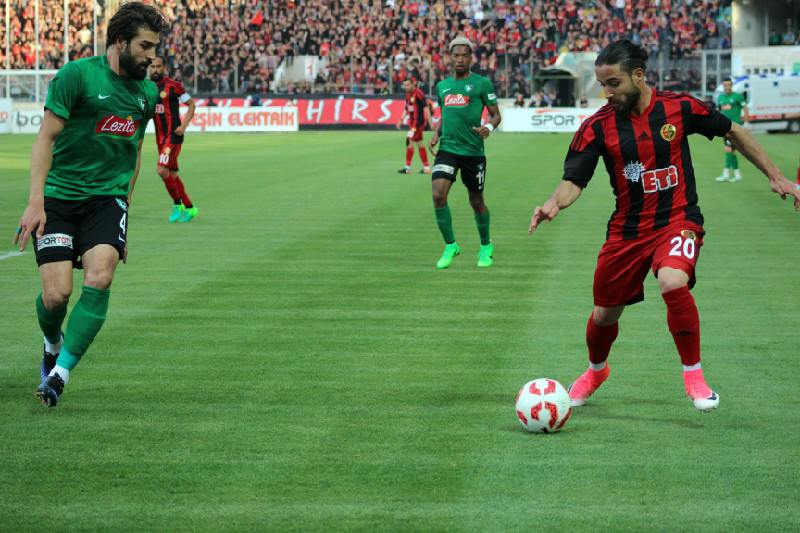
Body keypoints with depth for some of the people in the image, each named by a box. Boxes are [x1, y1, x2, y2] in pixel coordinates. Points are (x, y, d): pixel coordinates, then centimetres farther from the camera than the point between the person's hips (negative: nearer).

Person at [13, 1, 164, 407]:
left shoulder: (147, 92, 9)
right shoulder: (77, 75, -9)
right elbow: (46, 138, -9)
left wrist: (124, 206, 21)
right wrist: (35, 202, -16)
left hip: (107, 199, 3)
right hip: (59, 196, -3)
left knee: (99, 278, -22)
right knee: (56, 294, -11)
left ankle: (60, 371, -17)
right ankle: (52, 344, 25)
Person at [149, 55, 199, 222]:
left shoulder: (173, 86, -9)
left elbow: (191, 104, -1)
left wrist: (184, 126, -11)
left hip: (173, 135, -7)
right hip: (160, 137, 7)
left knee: (162, 170, -19)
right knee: (172, 174, 11)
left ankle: (177, 204, -3)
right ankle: (189, 207, 23)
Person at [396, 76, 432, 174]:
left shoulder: (418, 94, -13)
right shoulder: (408, 94, 13)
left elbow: (426, 107, -13)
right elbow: (406, 109, 21)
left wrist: (430, 121, -15)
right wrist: (401, 120, 8)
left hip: (419, 121, -9)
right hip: (412, 122, 9)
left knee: (409, 140, -13)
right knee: (419, 143, 11)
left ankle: (407, 167, -11)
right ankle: (426, 167, 16)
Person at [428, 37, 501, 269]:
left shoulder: (482, 83, -1)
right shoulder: (442, 85, 14)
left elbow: (496, 114, 2)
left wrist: (489, 127, -20)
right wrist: (436, 133, 6)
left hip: (473, 151, -3)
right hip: (447, 148, 3)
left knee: (476, 201, 7)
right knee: (438, 194, -16)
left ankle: (486, 246, 32)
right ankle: (450, 245, 1)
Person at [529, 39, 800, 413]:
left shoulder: (679, 108, -8)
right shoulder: (597, 126, -6)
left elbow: (733, 132, 7)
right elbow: (574, 180, -7)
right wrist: (554, 204, -30)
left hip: (677, 220, -3)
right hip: (627, 229, 3)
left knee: (672, 284, -32)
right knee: (605, 315, 10)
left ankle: (693, 374, -13)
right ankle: (596, 371, 46)